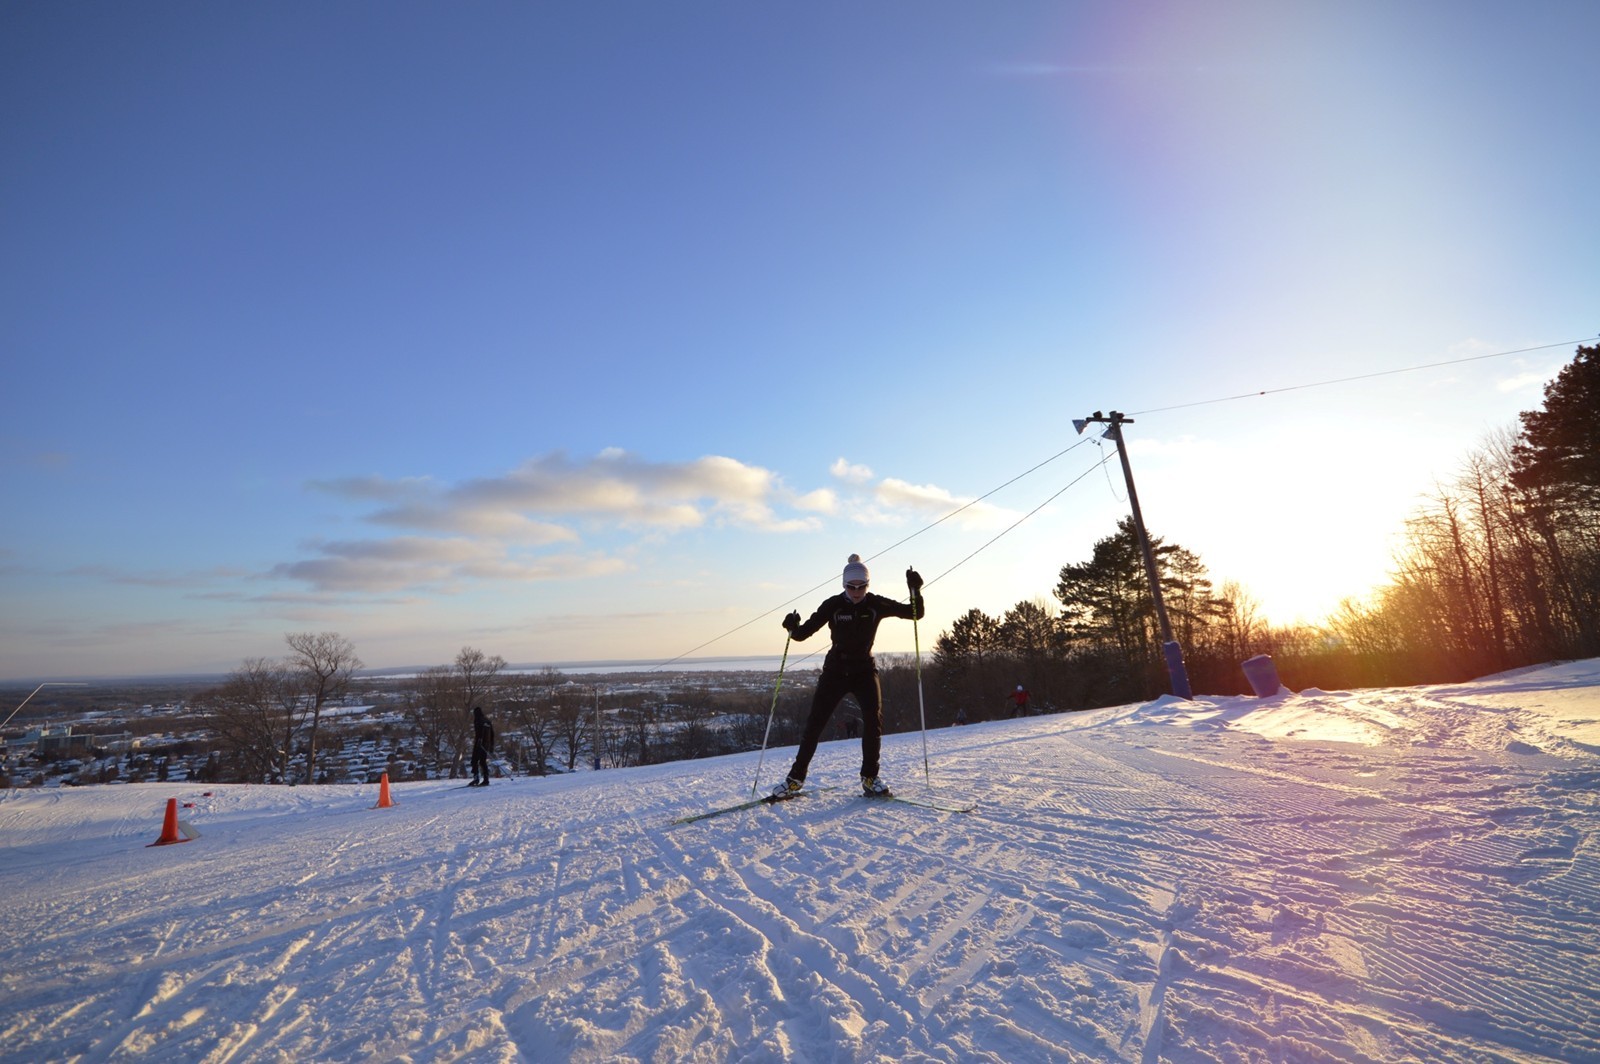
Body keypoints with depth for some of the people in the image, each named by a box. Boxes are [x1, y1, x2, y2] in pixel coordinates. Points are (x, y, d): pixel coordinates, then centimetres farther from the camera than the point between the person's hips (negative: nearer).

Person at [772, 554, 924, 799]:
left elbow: (916, 613, -6)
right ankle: (796, 777, 12)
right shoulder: (833, 605, -10)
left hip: (864, 670, 1)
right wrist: (793, 629, -33)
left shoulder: (876, 604, -7)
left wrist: (915, 591, -23)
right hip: (835, 670, -1)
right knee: (815, 723, -3)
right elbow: (806, 631, -11)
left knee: (874, 720, -15)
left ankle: (869, 778, 2)